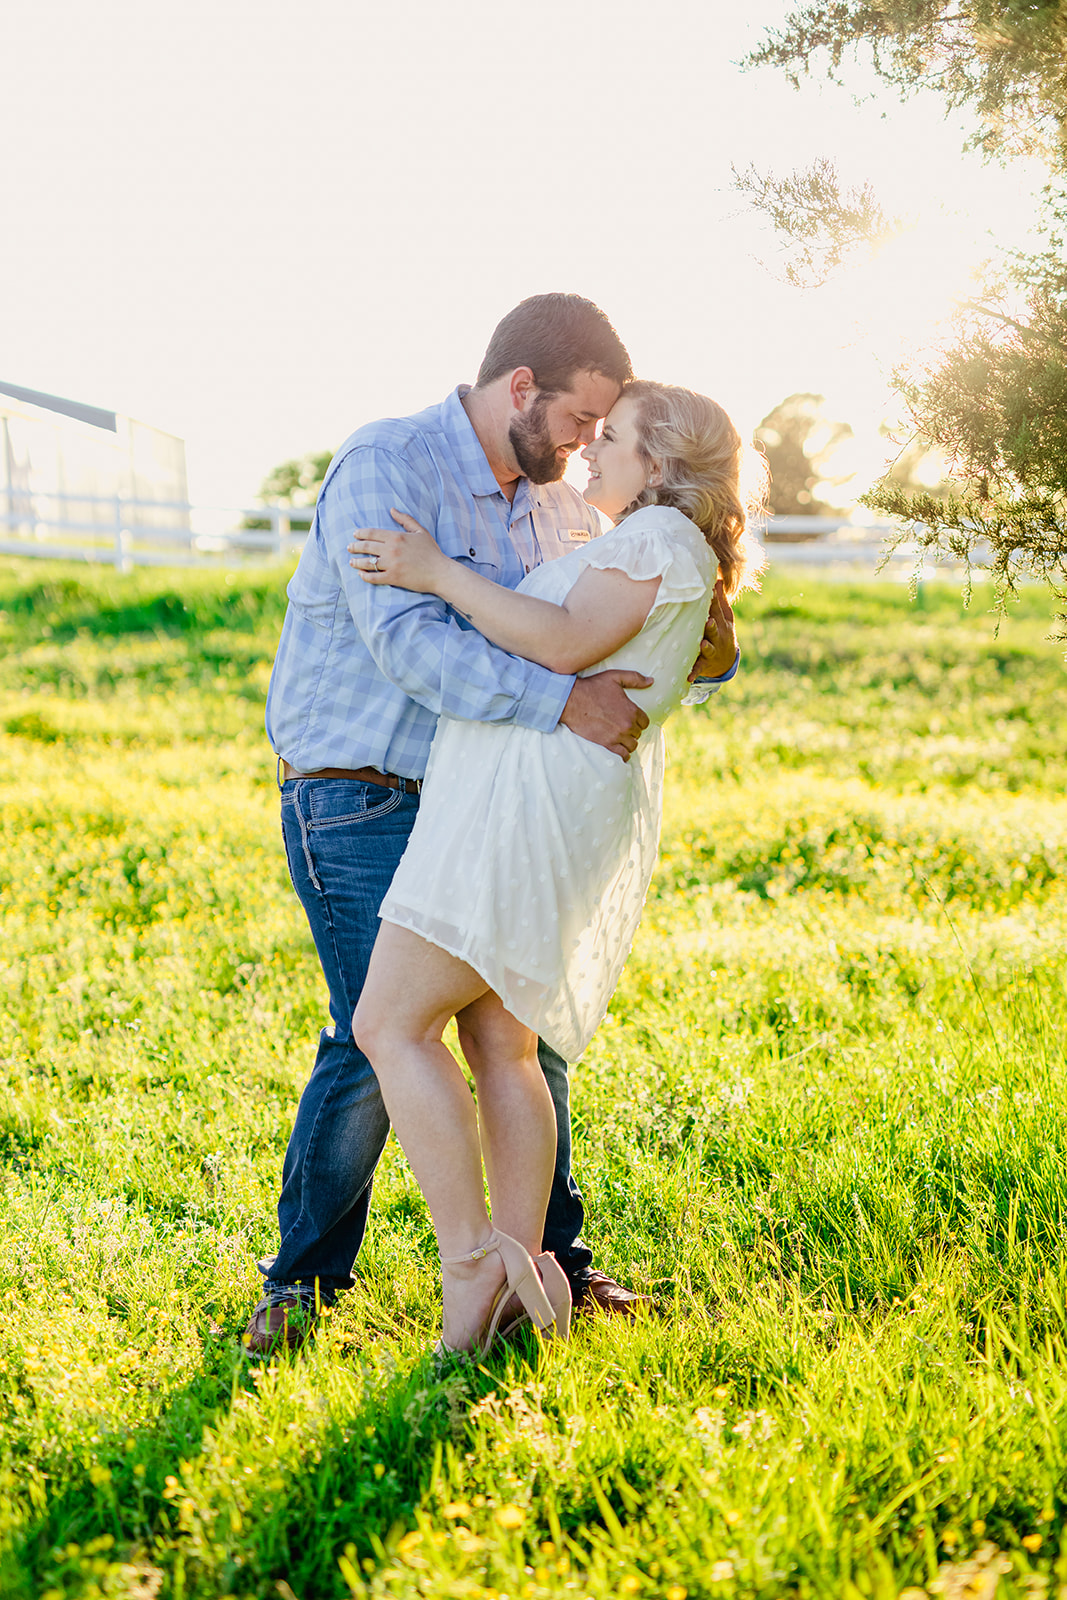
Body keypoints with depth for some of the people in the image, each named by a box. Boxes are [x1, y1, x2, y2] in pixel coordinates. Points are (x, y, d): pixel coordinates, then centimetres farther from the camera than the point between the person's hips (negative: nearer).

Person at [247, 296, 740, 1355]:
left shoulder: (556, 504, 8)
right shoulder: (383, 468, -16)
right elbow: (410, 643, -30)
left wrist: (707, 655, -6)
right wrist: (562, 701, -37)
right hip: (356, 801, -7)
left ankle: (551, 1260, 23)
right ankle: (302, 1277, 7)